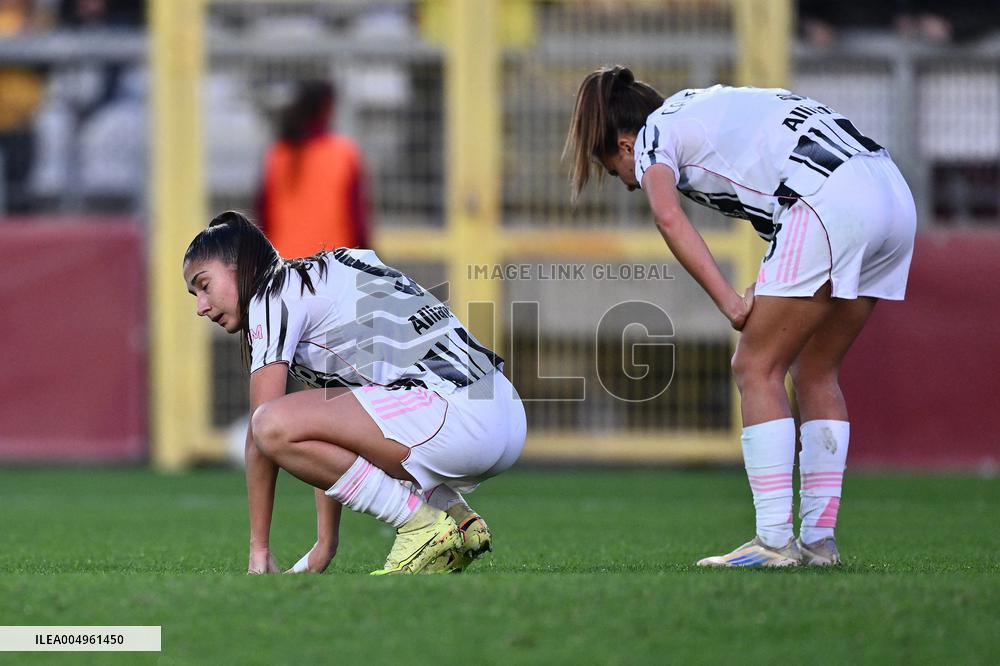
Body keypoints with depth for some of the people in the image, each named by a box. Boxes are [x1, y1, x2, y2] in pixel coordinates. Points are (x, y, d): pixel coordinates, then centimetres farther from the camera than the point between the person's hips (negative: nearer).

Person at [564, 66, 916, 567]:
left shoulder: (653, 136, 9)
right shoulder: (709, 106, 33)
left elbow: (668, 217, -12)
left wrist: (728, 301, -14)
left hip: (828, 202, -8)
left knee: (756, 368, 1)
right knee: (816, 373, 16)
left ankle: (774, 541, -4)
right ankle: (819, 539, 15)